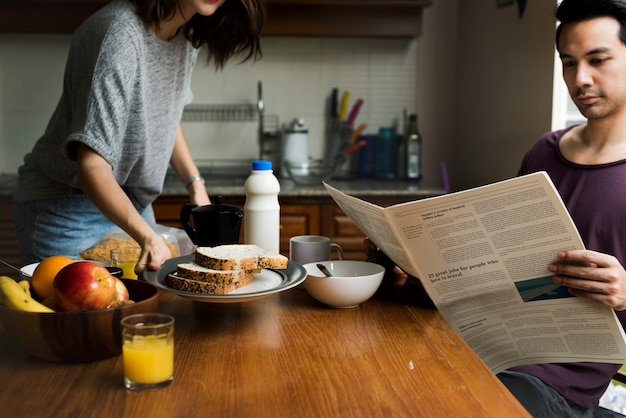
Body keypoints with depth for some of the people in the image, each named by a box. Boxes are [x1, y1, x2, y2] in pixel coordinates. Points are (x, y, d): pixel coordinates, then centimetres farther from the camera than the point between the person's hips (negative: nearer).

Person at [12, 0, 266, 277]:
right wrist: (148, 237, -43)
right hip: (67, 207, -7)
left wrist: (195, 184, 5)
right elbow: (92, 165, -32)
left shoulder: (187, 31, -2)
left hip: (133, 202, 7)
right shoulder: (120, 34, -28)